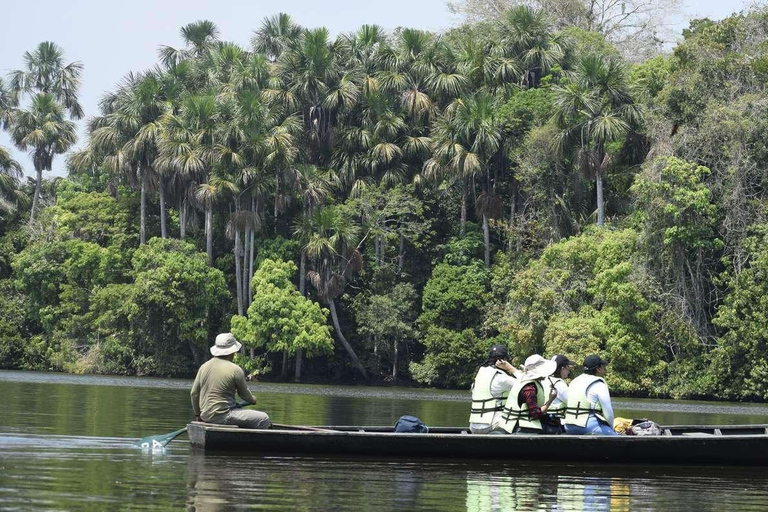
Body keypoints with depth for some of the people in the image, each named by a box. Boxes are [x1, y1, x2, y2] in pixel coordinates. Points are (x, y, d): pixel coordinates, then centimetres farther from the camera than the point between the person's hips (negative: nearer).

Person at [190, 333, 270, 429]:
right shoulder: (235, 370, -11)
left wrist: (197, 414, 26)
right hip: (223, 416, -8)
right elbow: (244, 394, 2)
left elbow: (194, 393, 13)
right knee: (263, 419, -5)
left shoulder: (204, 367, 8)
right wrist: (252, 400, 26)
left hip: (206, 416, 8)